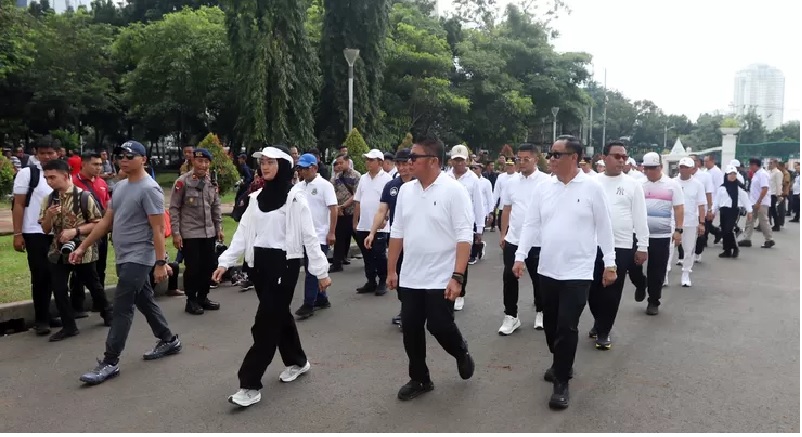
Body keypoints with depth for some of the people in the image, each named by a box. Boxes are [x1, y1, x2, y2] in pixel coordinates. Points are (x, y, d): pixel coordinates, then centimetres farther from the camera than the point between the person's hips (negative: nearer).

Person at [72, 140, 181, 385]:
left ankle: (110, 362, 1)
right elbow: (106, 221, 15)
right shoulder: (120, 186, 11)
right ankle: (168, 340, 31)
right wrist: (83, 247, 13)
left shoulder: (149, 189, -16)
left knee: (122, 308, -6)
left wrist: (160, 262, -23)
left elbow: (158, 229, -19)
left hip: (138, 258, -9)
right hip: (124, 257, 9)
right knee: (145, 302, 17)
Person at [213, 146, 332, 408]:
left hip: (284, 263, -6)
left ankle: (250, 384, -1)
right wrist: (225, 262, 1)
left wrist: (321, 271, -10)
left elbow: (309, 236, -9)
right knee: (278, 314, 16)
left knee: (266, 322, -7)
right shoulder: (256, 198, 11)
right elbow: (243, 233, 9)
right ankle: (297, 361, 36)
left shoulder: (295, 197, -8)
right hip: (259, 262, 7)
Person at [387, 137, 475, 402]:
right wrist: (391, 270, 11)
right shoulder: (405, 191, 6)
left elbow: (464, 237, -16)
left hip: (441, 278, -5)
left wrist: (457, 277, -22)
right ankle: (419, 379, 27)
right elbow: (397, 233, 12)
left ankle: (461, 353, 33)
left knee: (439, 326, 0)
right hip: (410, 277, 6)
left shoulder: (454, 190, -12)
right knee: (411, 330, 9)